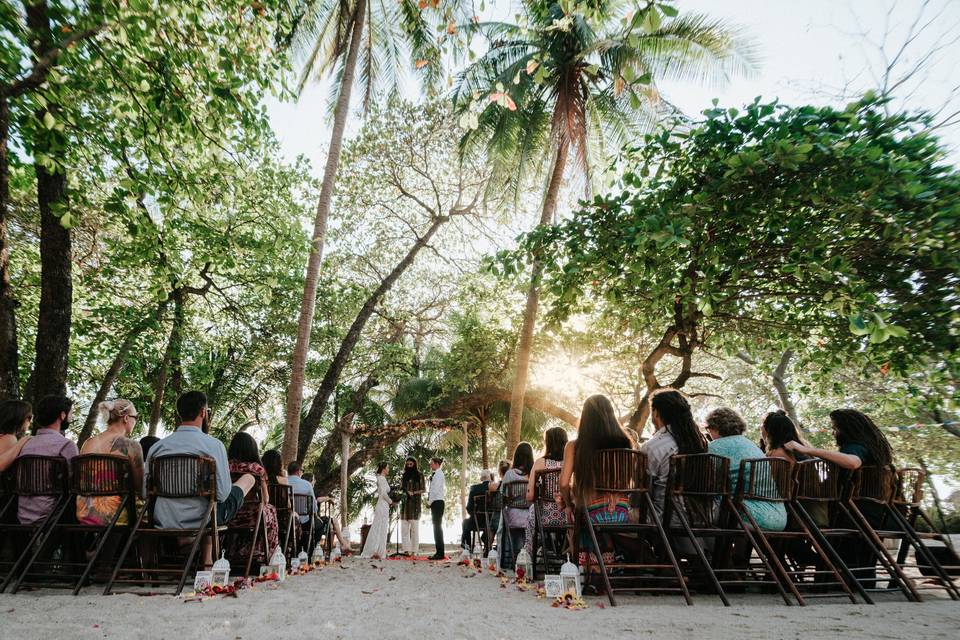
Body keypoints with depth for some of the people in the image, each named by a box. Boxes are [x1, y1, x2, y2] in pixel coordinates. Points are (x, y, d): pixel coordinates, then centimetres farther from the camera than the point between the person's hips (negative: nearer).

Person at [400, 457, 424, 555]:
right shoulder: (404, 475, 18)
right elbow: (401, 488, 18)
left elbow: (422, 490, 1)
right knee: (404, 528, -1)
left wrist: (413, 493, -14)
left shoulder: (419, 475, 5)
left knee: (414, 528, -5)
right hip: (405, 503, 4)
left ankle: (414, 551, -4)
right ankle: (406, 550, 1)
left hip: (415, 503, -4)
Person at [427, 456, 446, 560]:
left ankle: (440, 553, -2)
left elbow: (436, 489, -18)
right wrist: (429, 500, 9)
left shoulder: (438, 474, -12)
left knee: (437, 526, -6)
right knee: (437, 527, 11)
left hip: (437, 502, -9)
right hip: (435, 502, 9)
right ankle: (439, 552, 16)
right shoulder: (435, 474, 15)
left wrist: (430, 501, -12)